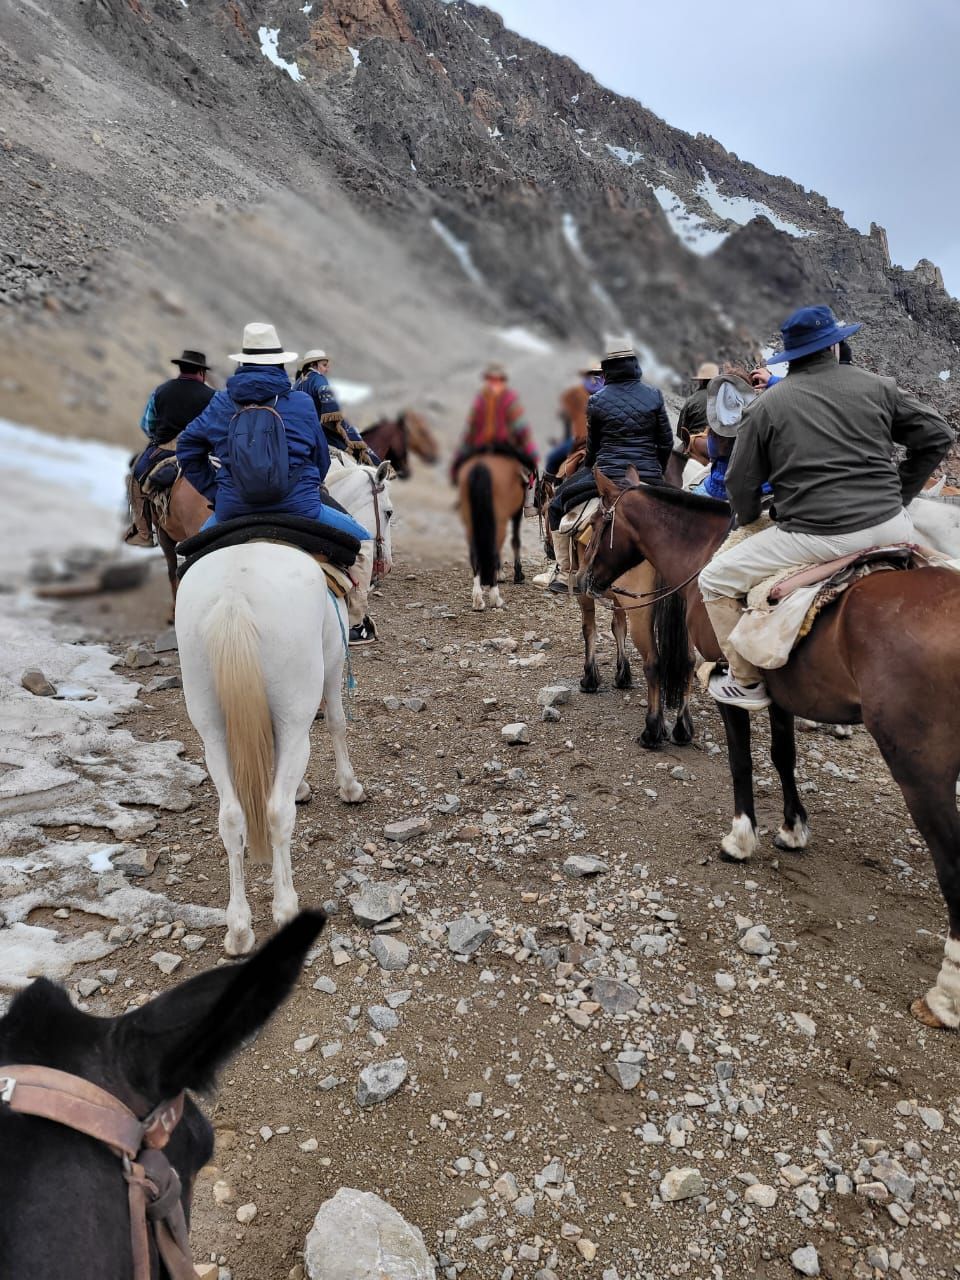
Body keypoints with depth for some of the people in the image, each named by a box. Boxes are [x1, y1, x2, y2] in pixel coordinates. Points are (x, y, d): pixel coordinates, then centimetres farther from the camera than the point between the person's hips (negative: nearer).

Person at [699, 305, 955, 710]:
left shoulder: (764, 406, 3)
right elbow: (936, 436, 14)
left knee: (716, 581, 12)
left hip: (814, 537, -4)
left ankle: (748, 682, 11)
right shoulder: (877, 387, 11)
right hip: (889, 528, 4)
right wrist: (899, 495, 21)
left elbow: (741, 485, 4)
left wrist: (749, 522, 24)